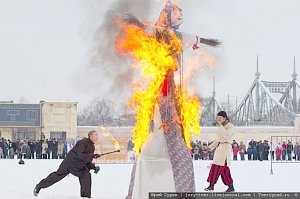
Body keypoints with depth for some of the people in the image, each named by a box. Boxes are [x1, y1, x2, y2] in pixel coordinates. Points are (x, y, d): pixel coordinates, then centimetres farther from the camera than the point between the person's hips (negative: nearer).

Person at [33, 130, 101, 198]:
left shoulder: (92, 147, 6)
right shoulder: (83, 142, -22)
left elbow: (87, 160, 16)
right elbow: (80, 155, -33)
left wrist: (93, 167, 3)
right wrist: (92, 155, -38)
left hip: (80, 165, 8)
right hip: (70, 162, -8)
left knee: (86, 176, -12)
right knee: (58, 175, -1)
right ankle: (39, 186, 13)